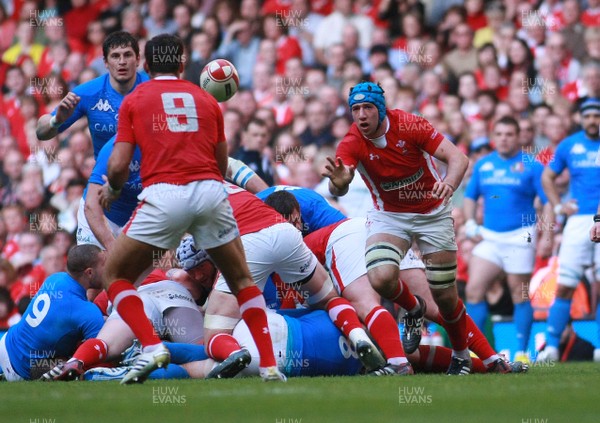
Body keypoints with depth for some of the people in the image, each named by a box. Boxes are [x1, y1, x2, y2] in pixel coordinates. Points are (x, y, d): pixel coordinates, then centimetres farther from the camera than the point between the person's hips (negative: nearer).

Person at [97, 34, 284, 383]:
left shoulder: (134, 101, 14)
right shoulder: (206, 99, 22)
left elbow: (119, 166, 6)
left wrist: (112, 189, 27)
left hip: (163, 194, -3)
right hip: (210, 192, 3)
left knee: (116, 276, 13)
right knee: (242, 280, 19)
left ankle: (152, 347, -7)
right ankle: (270, 365, 11)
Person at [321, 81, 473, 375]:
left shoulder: (409, 125, -20)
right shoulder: (352, 144, -18)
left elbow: (457, 157, -23)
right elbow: (339, 190, -33)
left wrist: (449, 183, -44)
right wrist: (338, 182, -58)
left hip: (432, 214, -1)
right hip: (389, 215, 1)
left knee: (445, 297, 1)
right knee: (380, 279, -26)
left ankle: (461, 355, 29)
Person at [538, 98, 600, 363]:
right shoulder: (569, 145, 10)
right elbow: (547, 176, 22)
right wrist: (558, 206, 8)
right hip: (579, 220, 2)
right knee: (564, 286, -3)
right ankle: (551, 346, 1)